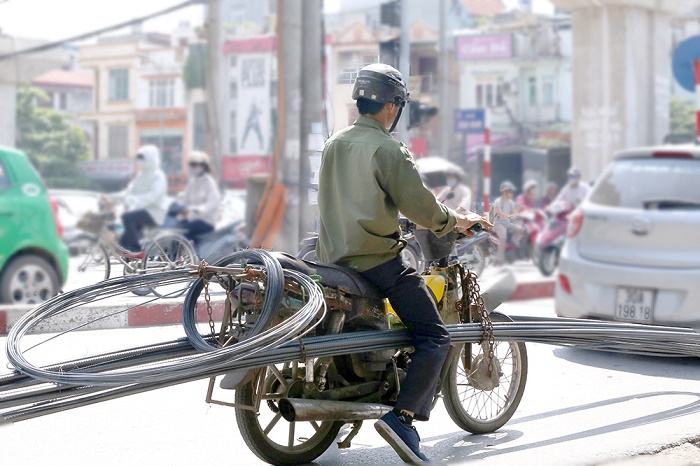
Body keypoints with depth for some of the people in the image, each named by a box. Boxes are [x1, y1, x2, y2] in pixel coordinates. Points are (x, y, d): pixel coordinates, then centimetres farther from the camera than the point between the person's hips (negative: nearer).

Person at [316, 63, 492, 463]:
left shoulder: (334, 144, 13)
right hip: (379, 260, -8)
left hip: (334, 259, 8)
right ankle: (403, 416, -19)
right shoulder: (387, 149, -12)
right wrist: (458, 220, 3)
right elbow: (417, 203, -14)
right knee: (435, 337, -6)